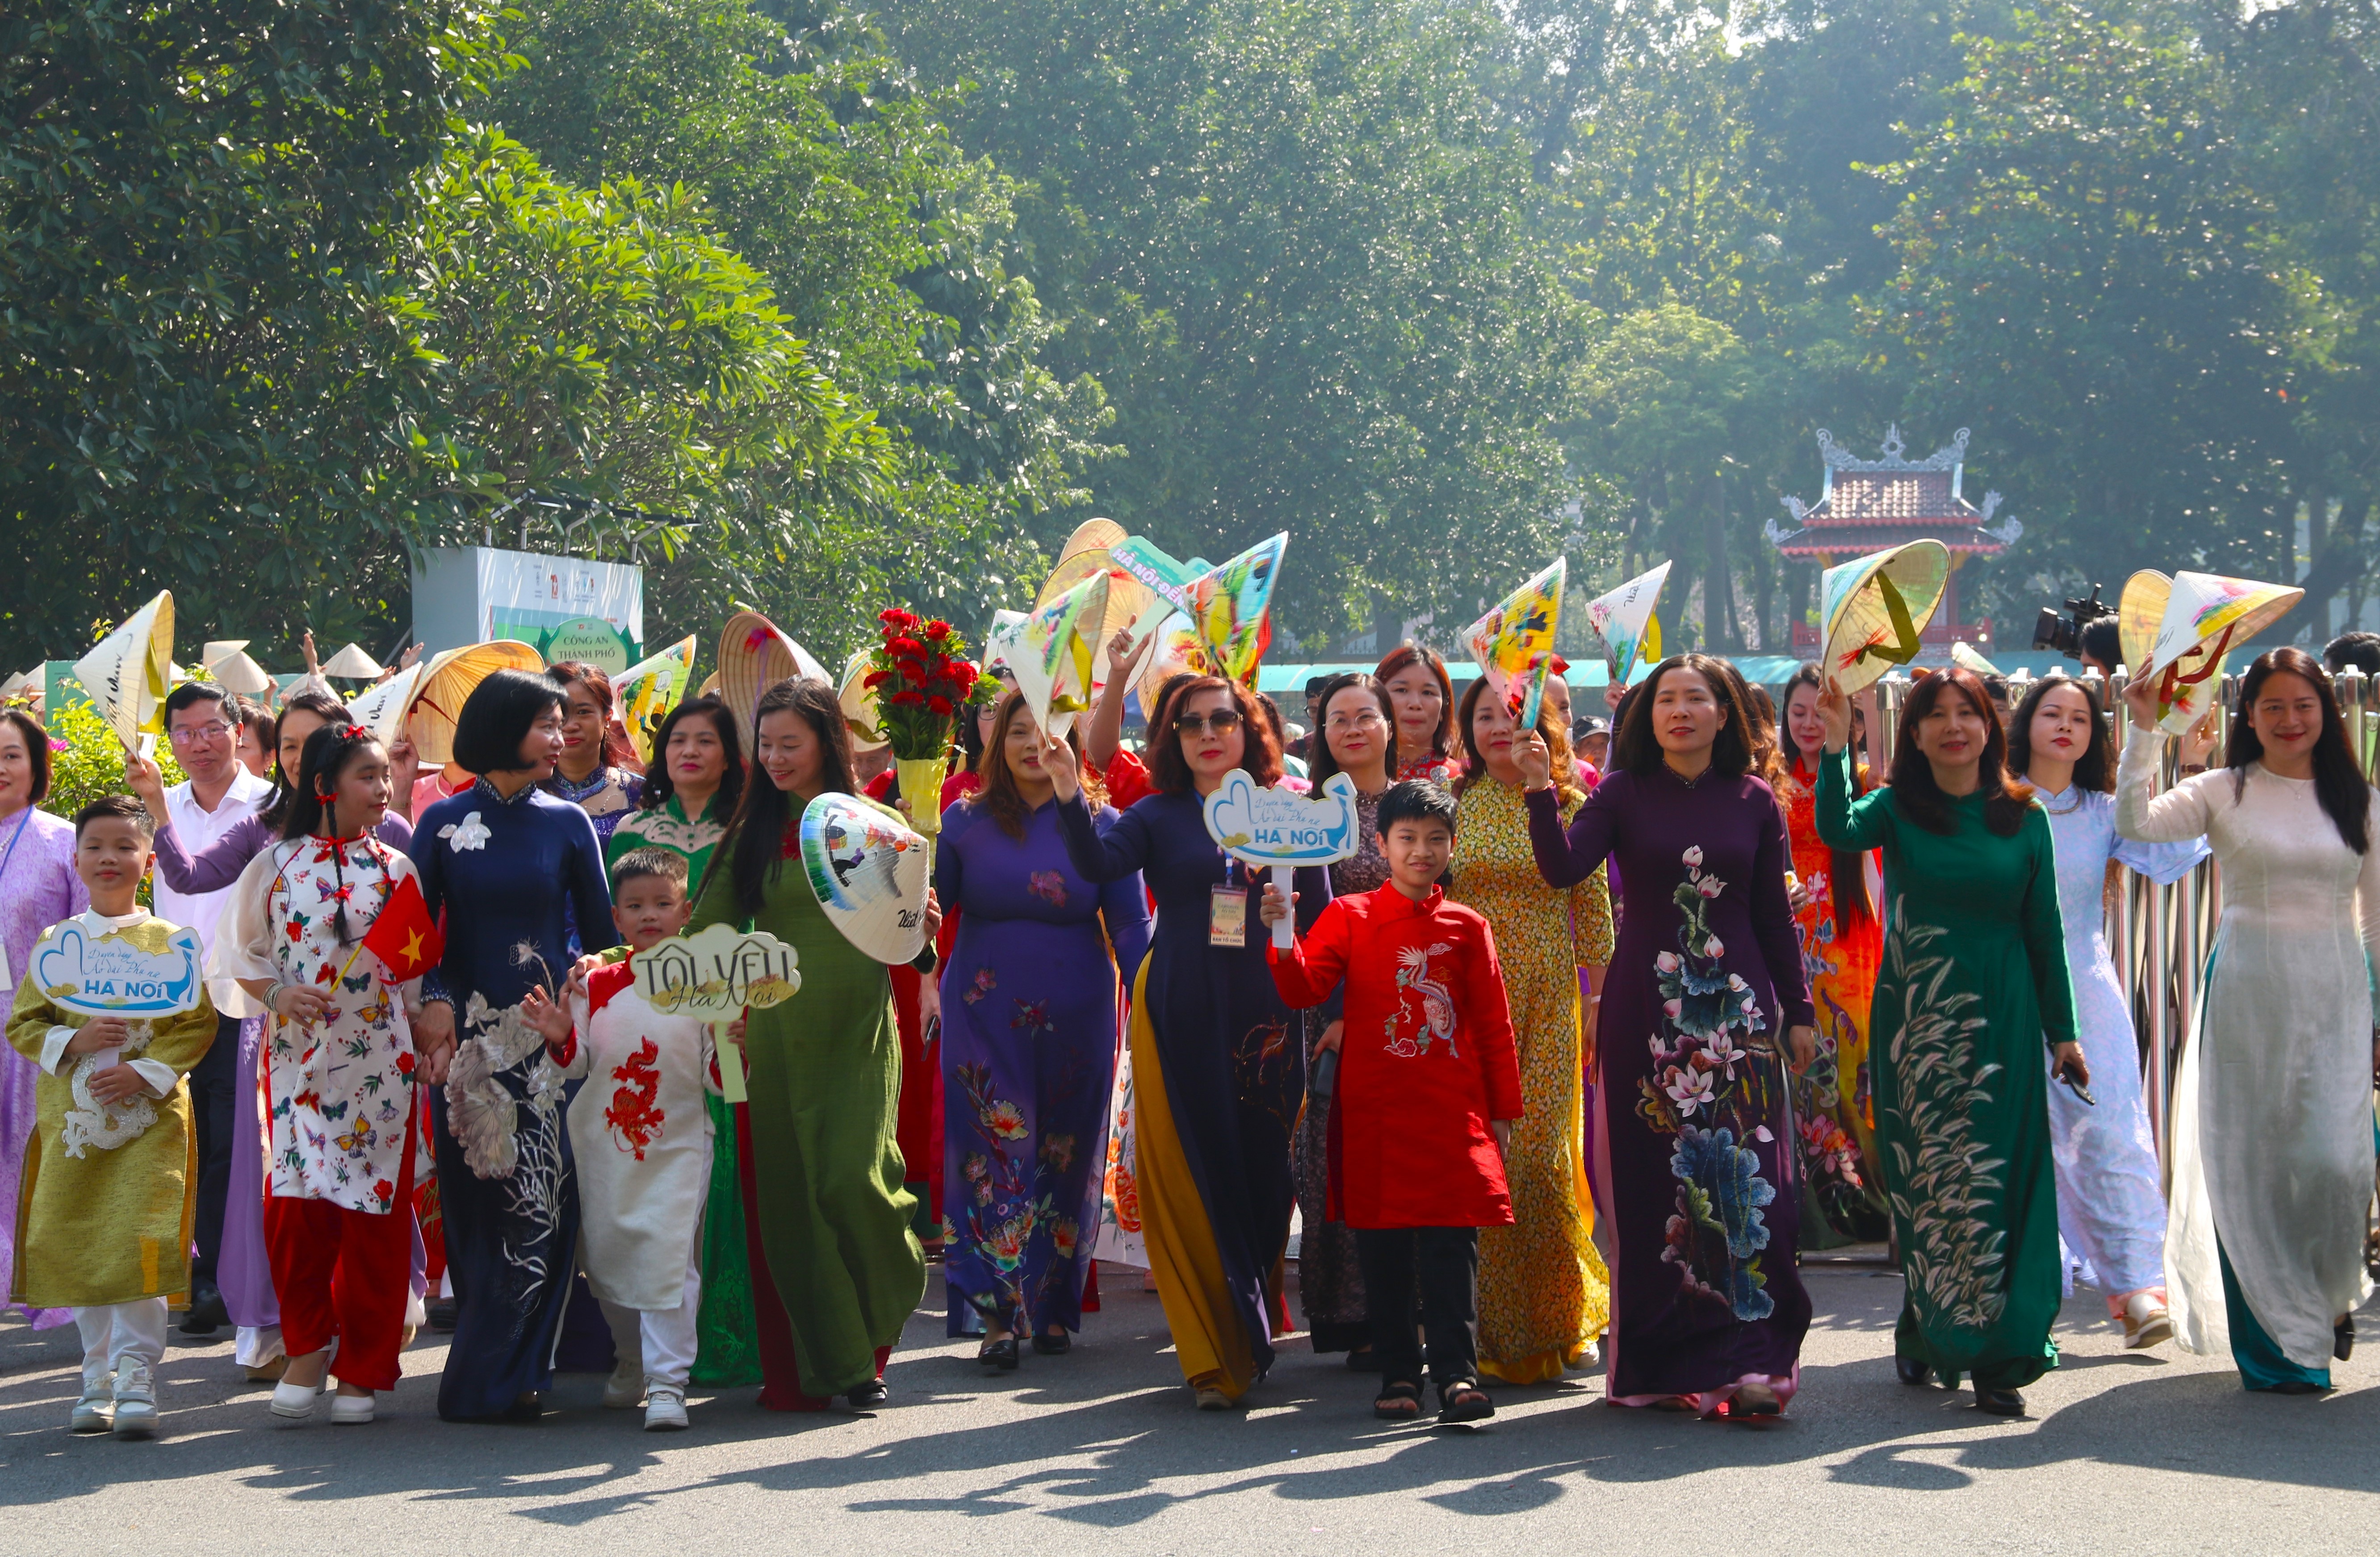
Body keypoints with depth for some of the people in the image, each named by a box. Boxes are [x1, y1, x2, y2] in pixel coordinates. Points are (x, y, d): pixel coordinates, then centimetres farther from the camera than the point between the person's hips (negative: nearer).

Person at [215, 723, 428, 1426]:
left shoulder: (395, 869, 6)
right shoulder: (277, 864, 4)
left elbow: (419, 970, 9)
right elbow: (241, 953, 10)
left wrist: (426, 1049, 2)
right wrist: (278, 995, -8)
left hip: (379, 1062, 0)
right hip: (299, 1057, 0)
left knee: (372, 1212, 0)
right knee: (294, 1204, -8)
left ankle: (364, 1368, 12)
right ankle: (309, 1345, 13)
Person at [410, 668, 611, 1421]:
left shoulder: (568, 824, 7)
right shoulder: (444, 822, 5)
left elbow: (600, 927, 9)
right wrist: (432, 1001, -12)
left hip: (548, 1033, 0)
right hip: (467, 1033, 0)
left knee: (540, 1203, -7)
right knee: (474, 1207, 1)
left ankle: (489, 1378, -2)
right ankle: (496, 1367, 12)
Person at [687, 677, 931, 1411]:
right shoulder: (754, 831, 8)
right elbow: (708, 926, 2)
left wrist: (923, 930, -16)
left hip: (856, 1030, -2)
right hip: (773, 1035, 2)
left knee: (850, 1178, -13)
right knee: (784, 1195, 1)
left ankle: (868, 1342, 12)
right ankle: (810, 1363, 13)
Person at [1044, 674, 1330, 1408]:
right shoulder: (1160, 817, 5)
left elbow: (1322, 919, 8)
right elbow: (1099, 863, -14)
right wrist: (1070, 797, -30)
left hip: (1266, 1018, 1)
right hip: (1181, 1020, -1)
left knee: (1263, 1178, 6)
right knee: (1189, 1183, -3)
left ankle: (1253, 1332, 24)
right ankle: (1216, 1358, 3)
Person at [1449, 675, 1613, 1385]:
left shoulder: (1571, 807, 4)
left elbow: (1594, 910, 6)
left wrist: (1603, 998, 2)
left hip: (1548, 1003, 0)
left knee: (1541, 1153, -6)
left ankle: (1556, 1319, 12)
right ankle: (1494, 1326, 8)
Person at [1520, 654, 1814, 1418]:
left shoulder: (1754, 802, 7)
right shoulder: (1624, 795, 4)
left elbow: (1774, 916, 10)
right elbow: (1564, 869, -11)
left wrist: (1799, 1011, 9)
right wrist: (1542, 792, -23)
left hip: (1739, 1008, 1)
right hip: (1645, 1010, -1)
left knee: (1747, 1181, -6)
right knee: (1654, 1182, 0)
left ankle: (1746, 1359, -4)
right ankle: (1661, 1363, 7)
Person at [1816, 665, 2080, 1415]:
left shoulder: (2024, 818, 5)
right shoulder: (1897, 808, 1)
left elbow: (2043, 931, 7)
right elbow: (1837, 831, -21)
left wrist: (2062, 1033, 7)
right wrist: (1836, 748, -27)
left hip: (2000, 1016, 1)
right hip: (1915, 1016, 0)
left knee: (1996, 1179, -2)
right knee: (1920, 1178, 3)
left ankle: (1994, 1357, 1)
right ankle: (1926, 1333, 17)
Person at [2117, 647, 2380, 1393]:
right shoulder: (2225, 794, 2)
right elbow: (2135, 823, -15)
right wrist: (2146, 730, -18)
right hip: (2247, 995, -1)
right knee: (2252, 1164, 1)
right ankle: (2278, 1341, 13)